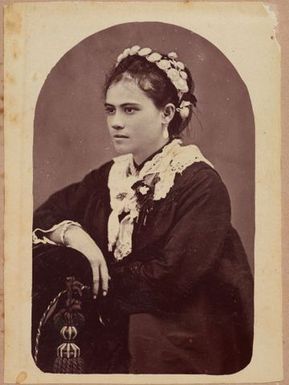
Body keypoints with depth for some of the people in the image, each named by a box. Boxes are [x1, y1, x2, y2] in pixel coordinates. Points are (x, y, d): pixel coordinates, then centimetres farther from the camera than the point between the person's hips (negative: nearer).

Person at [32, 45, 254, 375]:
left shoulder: (201, 185, -13)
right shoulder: (110, 176, 7)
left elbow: (170, 280, -21)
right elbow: (42, 217, 7)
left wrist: (96, 273, -10)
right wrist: (71, 233, -15)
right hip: (114, 327, 5)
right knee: (42, 266, -16)